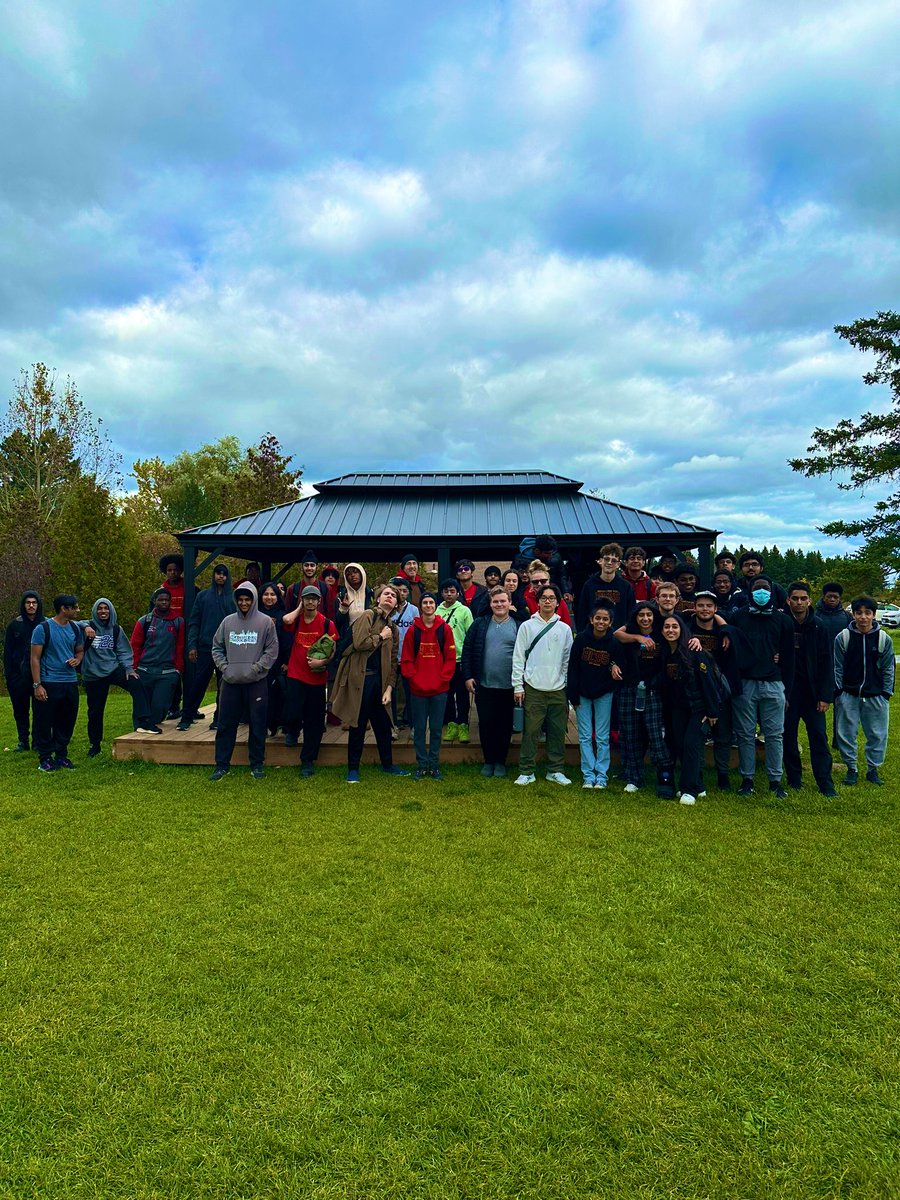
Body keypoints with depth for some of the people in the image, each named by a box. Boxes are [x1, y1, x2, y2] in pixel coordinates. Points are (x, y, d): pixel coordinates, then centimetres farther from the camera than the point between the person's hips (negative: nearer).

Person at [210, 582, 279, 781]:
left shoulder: (265, 622, -2)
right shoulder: (228, 621, 6)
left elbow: (272, 650, -4)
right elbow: (217, 647, 13)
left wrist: (256, 667, -11)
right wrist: (223, 666, 0)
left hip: (256, 682, -2)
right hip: (230, 682, 3)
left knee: (257, 725, 5)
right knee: (226, 724, 8)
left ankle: (256, 764, 18)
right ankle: (222, 765, 19)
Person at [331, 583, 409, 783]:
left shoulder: (393, 629, 15)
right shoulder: (368, 616, -4)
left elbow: (393, 662, 13)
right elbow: (359, 643, -18)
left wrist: (389, 688, 3)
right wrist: (381, 636, -6)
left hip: (379, 680, 6)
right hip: (361, 678, -6)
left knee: (383, 725, 13)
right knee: (358, 725, 3)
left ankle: (387, 764, 28)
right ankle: (353, 769, 15)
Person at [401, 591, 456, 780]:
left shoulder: (445, 629, 2)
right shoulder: (413, 630, 2)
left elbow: (451, 658, 1)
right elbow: (406, 660, 1)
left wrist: (442, 679, -8)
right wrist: (414, 679, -8)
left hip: (439, 689, 0)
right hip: (417, 688, 0)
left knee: (436, 729, 8)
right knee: (419, 729, 7)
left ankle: (434, 765, 19)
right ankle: (421, 764, 18)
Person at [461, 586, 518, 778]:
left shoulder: (519, 627, 0)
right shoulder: (479, 624, 4)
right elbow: (467, 650, 4)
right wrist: (468, 676, -2)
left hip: (509, 686, -1)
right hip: (483, 685, 1)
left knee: (505, 726, 9)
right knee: (485, 724, 7)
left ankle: (500, 762, 24)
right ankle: (488, 761, 23)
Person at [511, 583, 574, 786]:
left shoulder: (565, 629, 8)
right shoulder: (527, 626, 2)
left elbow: (569, 659, 10)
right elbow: (518, 658, 1)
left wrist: (569, 686, 5)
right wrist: (518, 686, -4)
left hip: (558, 689, 2)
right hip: (533, 688, -2)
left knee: (558, 732, 7)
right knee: (530, 731, 0)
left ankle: (556, 770, 20)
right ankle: (526, 771, 9)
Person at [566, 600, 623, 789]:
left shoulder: (615, 643, -9)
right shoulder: (581, 638, -9)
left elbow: (619, 669, 4)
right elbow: (572, 667, -5)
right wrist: (573, 696, -6)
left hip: (604, 695, 0)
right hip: (582, 694, 1)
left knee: (602, 737, 4)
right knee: (585, 736, 4)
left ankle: (602, 775, 13)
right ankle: (588, 775, 11)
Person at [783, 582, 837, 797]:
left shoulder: (818, 626, 0)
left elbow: (827, 663, 1)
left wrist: (825, 696, -4)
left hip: (812, 690, 1)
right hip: (787, 689, 0)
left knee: (819, 736, -2)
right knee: (788, 736, 6)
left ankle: (826, 784, 4)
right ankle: (794, 779, 19)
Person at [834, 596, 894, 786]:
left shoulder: (884, 638, -2)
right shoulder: (843, 637, -5)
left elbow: (888, 669, 4)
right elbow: (838, 668, 0)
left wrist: (886, 693, -1)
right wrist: (838, 692, -3)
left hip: (876, 696, 1)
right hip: (848, 695, -1)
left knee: (877, 735, 8)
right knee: (846, 734, 5)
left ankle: (873, 769, 25)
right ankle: (851, 768, 20)